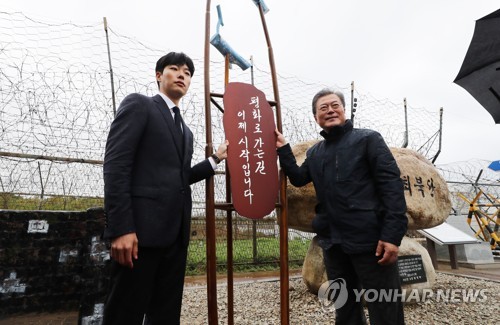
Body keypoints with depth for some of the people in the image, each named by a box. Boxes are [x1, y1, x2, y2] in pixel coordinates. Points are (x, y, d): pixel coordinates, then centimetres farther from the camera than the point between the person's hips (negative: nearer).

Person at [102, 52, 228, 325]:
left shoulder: (185, 130, 23)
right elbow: (116, 165, -10)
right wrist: (121, 228, -18)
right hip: (142, 228, -7)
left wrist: (216, 158, 14)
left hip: (176, 233, 7)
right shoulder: (138, 104, 2)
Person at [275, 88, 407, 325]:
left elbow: (392, 186, -9)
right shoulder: (314, 152, 15)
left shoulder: (368, 139, -2)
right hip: (332, 242, 6)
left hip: (369, 239, -5)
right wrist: (283, 150, 5)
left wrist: (392, 234, -18)